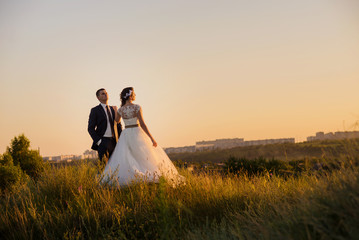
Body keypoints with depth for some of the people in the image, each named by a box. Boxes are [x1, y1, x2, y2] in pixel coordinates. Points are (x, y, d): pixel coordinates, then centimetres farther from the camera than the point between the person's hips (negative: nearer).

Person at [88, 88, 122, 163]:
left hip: (114, 141, 4)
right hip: (103, 141, -4)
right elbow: (90, 128, -4)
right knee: (104, 165, -12)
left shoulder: (113, 109, 15)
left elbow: (118, 125, 18)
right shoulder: (95, 110, 0)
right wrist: (98, 141, -14)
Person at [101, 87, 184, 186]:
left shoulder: (120, 110, 2)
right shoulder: (136, 107, -11)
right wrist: (151, 138, -16)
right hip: (137, 133, -4)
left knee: (123, 158, 6)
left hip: (125, 135, 4)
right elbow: (142, 124, -17)